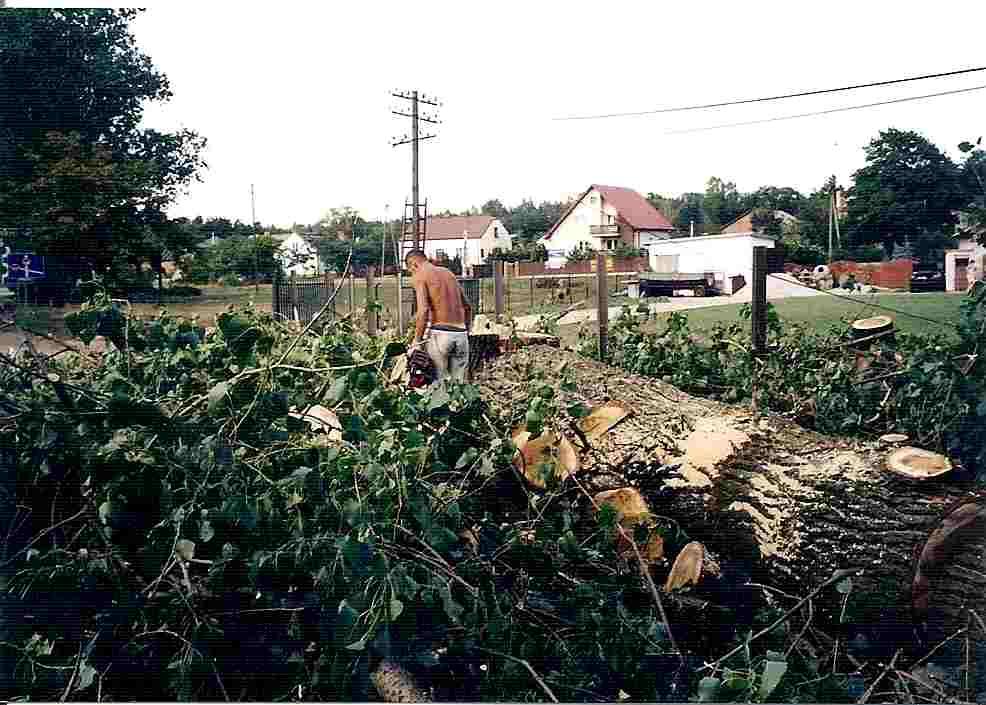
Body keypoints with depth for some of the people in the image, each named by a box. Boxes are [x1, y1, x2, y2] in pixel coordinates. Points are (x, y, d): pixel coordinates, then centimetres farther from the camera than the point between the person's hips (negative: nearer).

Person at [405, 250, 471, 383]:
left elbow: (423, 310, -14)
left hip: (440, 333, -6)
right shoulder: (448, 273, 19)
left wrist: (417, 339, -6)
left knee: (439, 382, -3)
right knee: (459, 382, 8)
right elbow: (467, 307, 20)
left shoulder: (420, 276, 0)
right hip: (461, 334, 6)